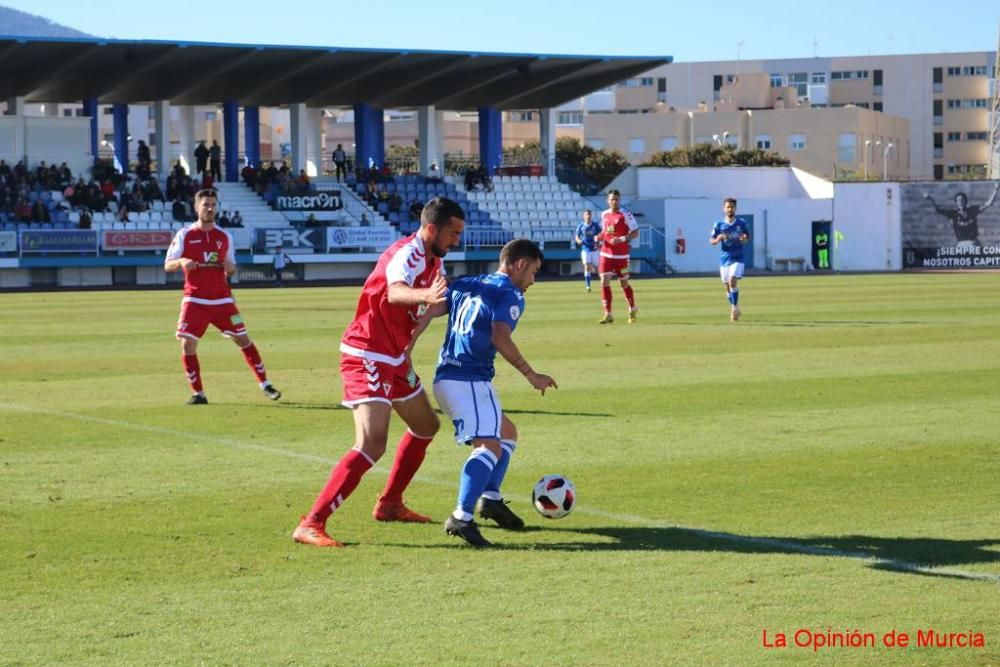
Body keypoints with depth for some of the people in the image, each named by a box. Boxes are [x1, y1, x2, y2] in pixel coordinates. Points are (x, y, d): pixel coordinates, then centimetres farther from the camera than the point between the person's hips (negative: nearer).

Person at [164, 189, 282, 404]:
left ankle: (265, 385, 12)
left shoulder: (224, 236, 8)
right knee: (188, 344, -10)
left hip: (222, 299, 2)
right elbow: (168, 266, -3)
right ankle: (198, 394, 2)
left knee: (243, 340, 1)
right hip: (195, 300, -2)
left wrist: (230, 267, -10)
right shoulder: (185, 235, -1)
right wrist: (181, 261, -25)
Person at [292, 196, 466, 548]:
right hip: (368, 357, -10)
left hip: (394, 357, 10)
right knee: (371, 444, -22)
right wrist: (425, 295, -67)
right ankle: (311, 524, -23)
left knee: (426, 426, 23)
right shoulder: (407, 254, -22)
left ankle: (389, 504, 37)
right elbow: (395, 292, -46)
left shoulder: (432, 259, 7)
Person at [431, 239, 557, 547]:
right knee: (490, 446, -19)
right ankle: (462, 517, -35)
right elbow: (500, 338, -18)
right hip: (470, 380, -9)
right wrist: (531, 375, -13)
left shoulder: (464, 285, 19)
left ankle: (490, 498, 17)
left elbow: (429, 311, 10)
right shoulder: (510, 295, -3)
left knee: (507, 432, 24)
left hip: (446, 378, 9)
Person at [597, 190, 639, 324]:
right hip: (606, 253, 4)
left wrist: (622, 239, -23)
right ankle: (608, 314, -3)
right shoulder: (604, 215, 8)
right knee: (604, 282, -6)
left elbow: (635, 233, -9)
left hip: (621, 255, -4)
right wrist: (600, 237, 1)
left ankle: (632, 309, 31)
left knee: (624, 283, 7)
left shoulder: (626, 214, -9)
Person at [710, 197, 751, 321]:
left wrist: (744, 239, -10)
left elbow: (748, 236, 14)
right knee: (727, 286, 7)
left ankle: (735, 307, -7)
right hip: (725, 259, 2)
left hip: (737, 258, -2)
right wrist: (718, 239, -20)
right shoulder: (719, 225, 1)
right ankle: (734, 308, 26)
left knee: (732, 281, -21)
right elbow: (711, 241, 3)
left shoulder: (741, 224, 1)